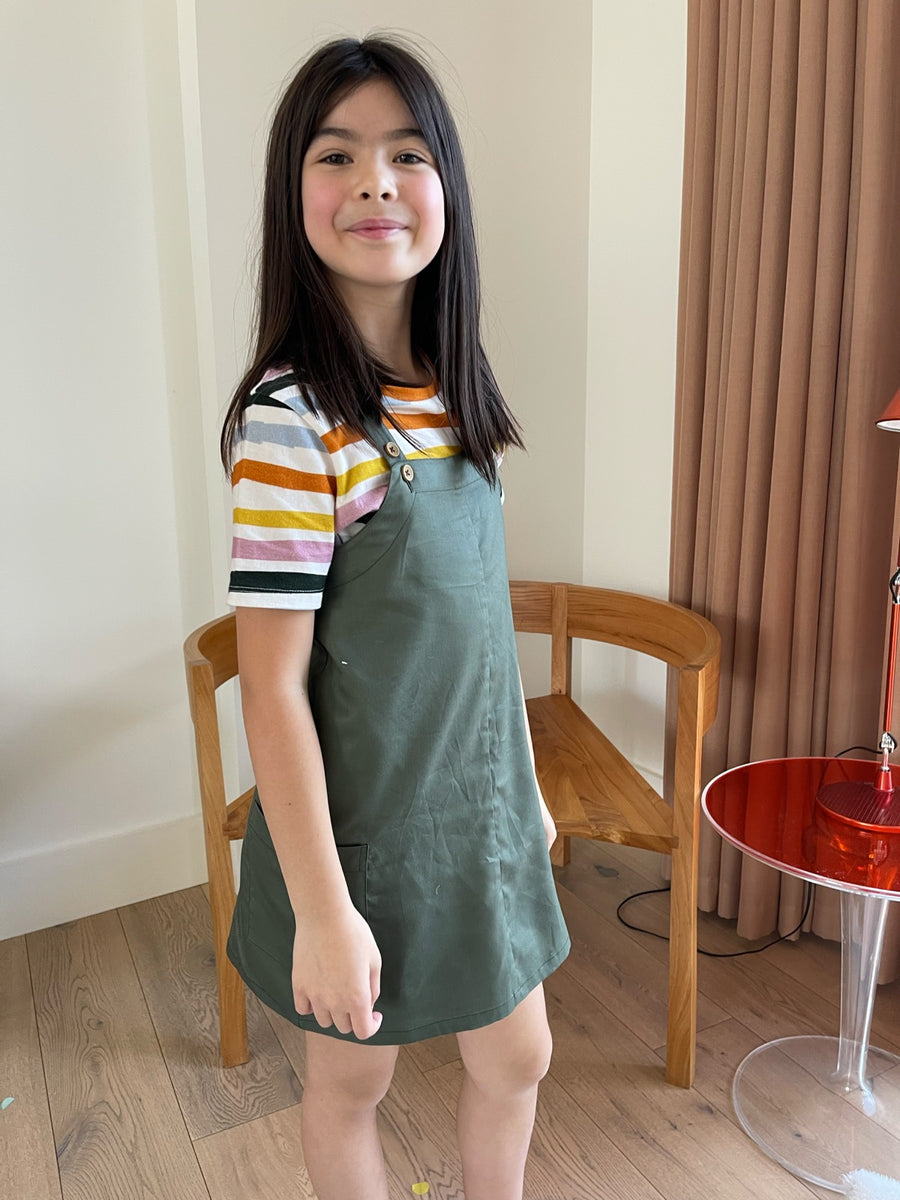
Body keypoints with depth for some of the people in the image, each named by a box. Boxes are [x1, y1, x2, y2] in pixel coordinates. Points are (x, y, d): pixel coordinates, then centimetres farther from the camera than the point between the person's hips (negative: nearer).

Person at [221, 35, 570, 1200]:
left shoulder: (452, 398, 0)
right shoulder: (291, 421, -22)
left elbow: (479, 615, 7)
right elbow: (273, 685, -21)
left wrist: (527, 786, 13)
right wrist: (322, 911, -17)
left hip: (479, 807, 7)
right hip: (364, 827, -6)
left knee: (517, 1056, 23)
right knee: (351, 1082, 20)